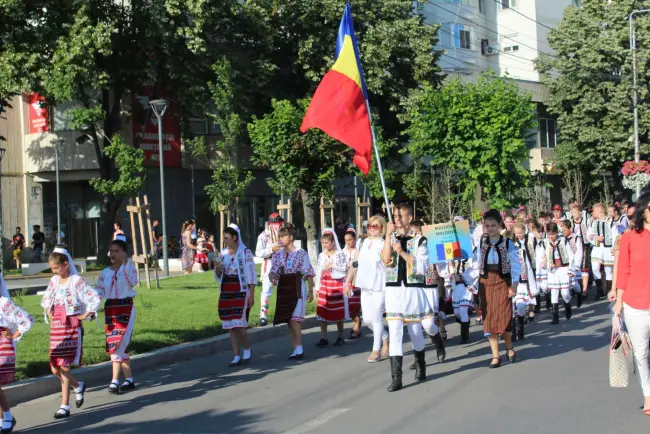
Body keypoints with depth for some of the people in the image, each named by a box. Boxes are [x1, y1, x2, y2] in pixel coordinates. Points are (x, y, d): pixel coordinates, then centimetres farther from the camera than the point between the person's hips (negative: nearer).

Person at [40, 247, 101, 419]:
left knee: (64, 367, -8)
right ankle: (78, 386, 34)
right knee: (55, 369, 7)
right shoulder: (54, 281, 9)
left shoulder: (76, 281, -10)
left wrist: (86, 314, -11)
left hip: (72, 328, -7)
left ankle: (65, 406, -1)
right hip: (56, 327, 7)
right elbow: (45, 299, 27)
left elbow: (96, 298, -15)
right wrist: (48, 312, 11)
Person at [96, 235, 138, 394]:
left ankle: (115, 381, -9)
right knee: (117, 345, 7)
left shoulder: (129, 268, -4)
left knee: (118, 344, -12)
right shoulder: (105, 273, 9)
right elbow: (100, 292, 5)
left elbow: (133, 282, -25)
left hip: (125, 308, -5)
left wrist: (125, 264, -29)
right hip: (110, 309, 5)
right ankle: (129, 379, 17)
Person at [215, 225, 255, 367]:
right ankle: (237, 357, 10)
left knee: (239, 324, -12)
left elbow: (252, 275, -7)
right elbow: (218, 277, 16)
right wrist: (217, 269, -7)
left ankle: (247, 350, 9)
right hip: (226, 293, 6)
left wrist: (252, 295, -13)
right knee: (230, 326, 4)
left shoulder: (245, 252, -6)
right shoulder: (223, 254, 10)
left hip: (241, 292, -6)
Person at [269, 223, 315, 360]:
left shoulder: (301, 253, -5)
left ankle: (299, 349, -7)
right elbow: (273, 271, 8)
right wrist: (272, 277, -15)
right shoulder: (277, 255, 8)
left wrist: (311, 290, -7)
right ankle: (295, 349, 12)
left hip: (297, 287, -5)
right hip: (283, 288, 5)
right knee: (288, 320, 6)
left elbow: (308, 273, -4)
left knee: (294, 319, -14)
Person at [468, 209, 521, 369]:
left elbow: (515, 265, -5)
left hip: (503, 282, -3)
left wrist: (514, 284, -13)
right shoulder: (481, 244, 7)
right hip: (485, 283, 3)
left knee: (504, 316, -6)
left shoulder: (508, 244, -2)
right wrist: (474, 284, -1)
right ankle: (495, 356, 7)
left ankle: (509, 347, 22)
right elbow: (476, 265, 6)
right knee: (489, 318, 2)